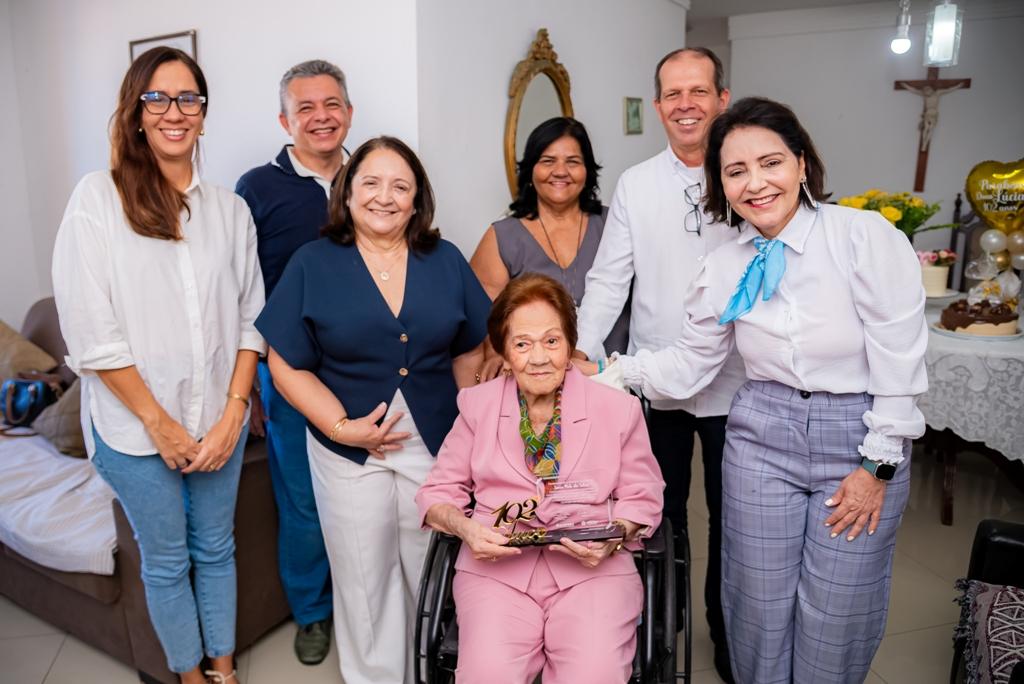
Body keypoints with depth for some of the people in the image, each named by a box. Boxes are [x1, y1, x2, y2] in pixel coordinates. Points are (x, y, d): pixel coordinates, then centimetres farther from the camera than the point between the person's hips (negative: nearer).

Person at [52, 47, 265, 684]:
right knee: (166, 561, 15)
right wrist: (158, 422, -11)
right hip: (136, 425, -2)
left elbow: (250, 318, 2)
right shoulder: (98, 197, -8)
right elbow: (92, 331, -11)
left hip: (220, 421, 3)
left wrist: (234, 413, -6)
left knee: (216, 549, 18)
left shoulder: (230, 208, 2)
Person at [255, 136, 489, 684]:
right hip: (349, 453, -1)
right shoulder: (312, 264, -3)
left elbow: (471, 352, 6)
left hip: (437, 447, 2)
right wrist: (342, 427, -15)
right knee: (363, 579, 14)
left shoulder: (445, 260, 2)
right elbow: (287, 365, -5)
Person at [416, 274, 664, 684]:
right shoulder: (477, 405, 8)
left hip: (595, 569, 0)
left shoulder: (618, 408, 5)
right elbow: (438, 492, 12)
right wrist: (465, 528, -10)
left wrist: (614, 537, -10)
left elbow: (643, 499, 11)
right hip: (496, 568, 1)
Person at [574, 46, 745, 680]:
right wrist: (581, 352, -13)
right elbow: (608, 279, -1)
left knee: (729, 518, 14)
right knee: (661, 512, 17)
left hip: (734, 384, -1)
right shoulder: (635, 185, 1)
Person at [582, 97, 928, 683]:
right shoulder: (725, 267, -1)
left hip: (862, 437, -2)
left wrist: (878, 465, -11)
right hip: (762, 436, 3)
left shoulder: (867, 236, -13)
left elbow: (900, 357, -12)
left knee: (838, 612, 9)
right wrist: (608, 368, -5)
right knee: (759, 603, 12)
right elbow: (689, 365, 5)